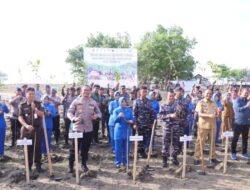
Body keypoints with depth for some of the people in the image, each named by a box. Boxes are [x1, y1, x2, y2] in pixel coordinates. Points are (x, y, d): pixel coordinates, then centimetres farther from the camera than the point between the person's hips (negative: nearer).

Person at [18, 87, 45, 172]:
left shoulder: (38, 103, 1)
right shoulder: (22, 105, -1)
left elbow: (42, 114, -7)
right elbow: (20, 117, -7)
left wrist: (34, 109, -22)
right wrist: (26, 125, -21)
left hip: (38, 128, 0)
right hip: (27, 129, 0)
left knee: (38, 147, 4)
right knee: (29, 147, 6)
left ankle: (38, 165, 14)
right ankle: (29, 165, 18)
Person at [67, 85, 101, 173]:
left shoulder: (93, 102, 4)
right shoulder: (76, 101, -3)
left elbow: (99, 113, 10)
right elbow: (69, 112, -2)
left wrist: (96, 116, -13)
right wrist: (74, 118, -22)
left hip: (88, 129, 2)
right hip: (77, 128, -2)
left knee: (86, 148, 12)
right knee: (74, 148, 4)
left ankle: (84, 164, 29)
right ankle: (70, 165, 18)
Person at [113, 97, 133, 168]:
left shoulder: (129, 110, 7)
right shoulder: (116, 110, -1)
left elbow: (132, 119, 5)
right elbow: (115, 120, -13)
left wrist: (131, 121, -18)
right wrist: (119, 116, -33)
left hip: (127, 131, 2)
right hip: (119, 131, -2)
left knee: (126, 147, 8)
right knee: (118, 148, 0)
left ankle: (125, 161, 21)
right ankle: (118, 162, 11)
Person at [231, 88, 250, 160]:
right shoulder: (237, 100, -8)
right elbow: (238, 109, -23)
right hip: (238, 123, -5)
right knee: (235, 138, 3)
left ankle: (244, 153, 24)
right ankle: (233, 153, 13)